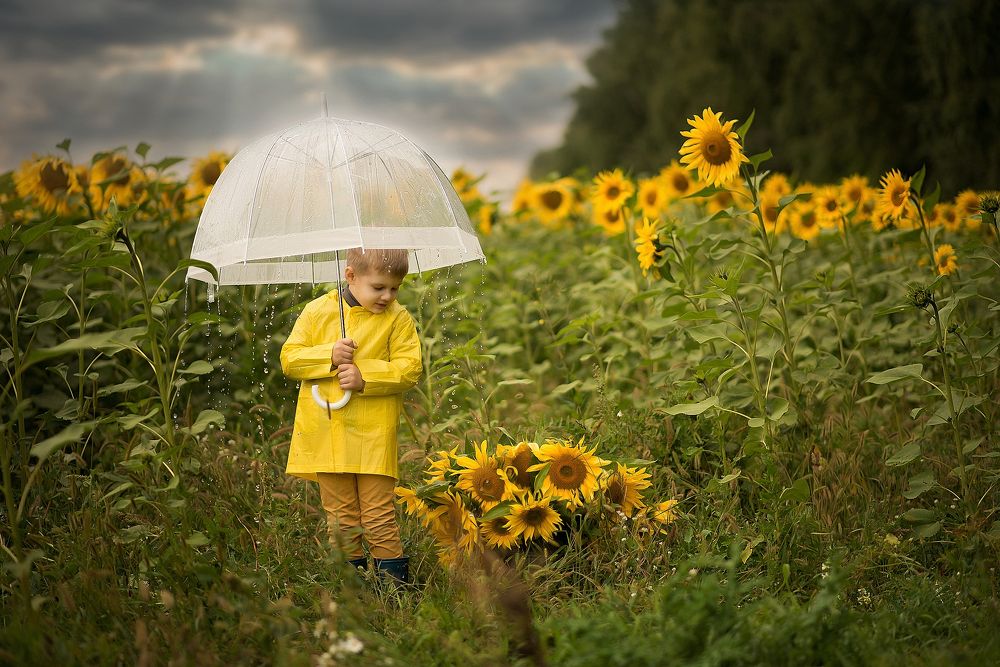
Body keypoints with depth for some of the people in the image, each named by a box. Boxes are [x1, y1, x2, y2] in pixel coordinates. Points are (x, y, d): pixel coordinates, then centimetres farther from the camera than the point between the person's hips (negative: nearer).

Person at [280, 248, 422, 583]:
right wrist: (329, 355, -14)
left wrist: (366, 377, -17)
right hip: (327, 433, 2)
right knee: (341, 517, 9)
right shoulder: (317, 312, 4)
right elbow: (289, 358, 2)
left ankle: (394, 576, 12)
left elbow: (410, 368, -5)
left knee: (379, 514, -1)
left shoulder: (398, 318, 1)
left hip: (375, 438, -2)